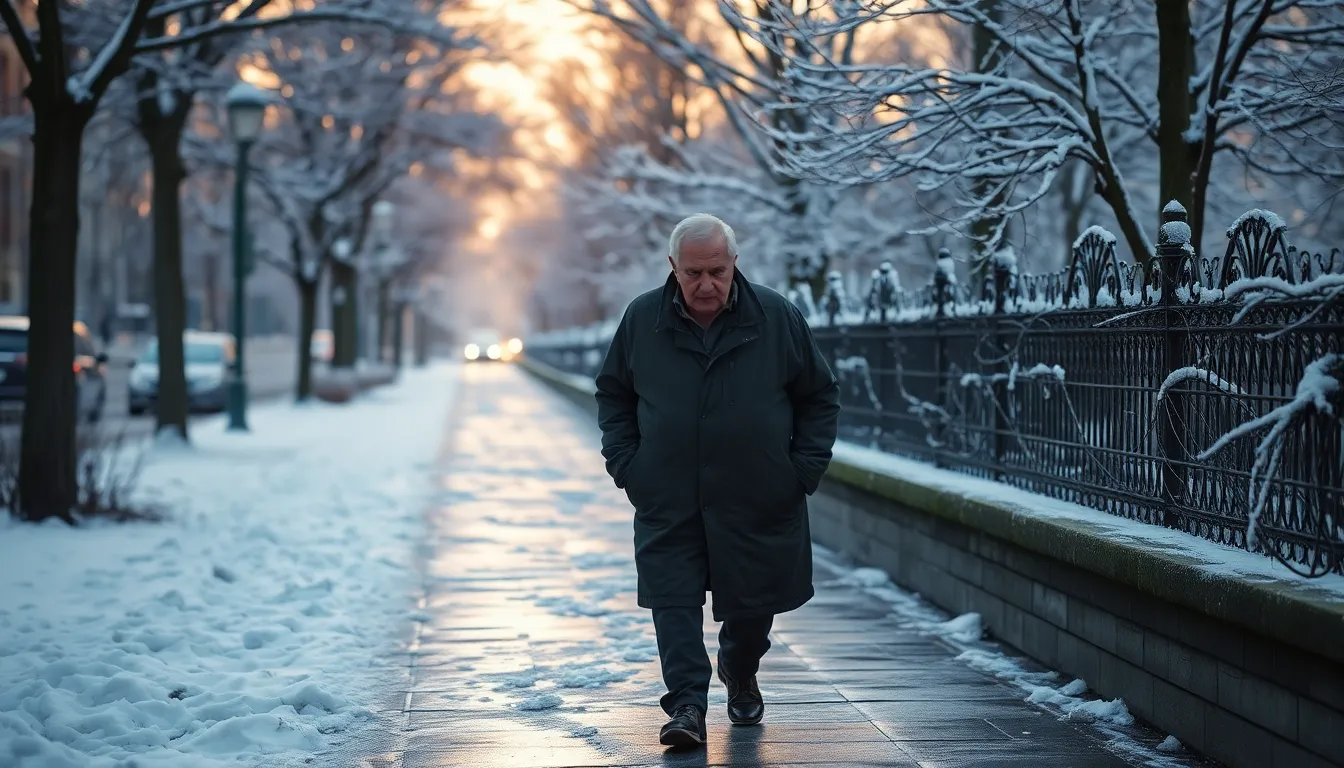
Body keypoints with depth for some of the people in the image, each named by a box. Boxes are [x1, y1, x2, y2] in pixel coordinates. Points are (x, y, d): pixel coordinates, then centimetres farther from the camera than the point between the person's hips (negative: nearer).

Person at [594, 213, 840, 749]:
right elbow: (613, 394, 13)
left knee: (753, 601, 12)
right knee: (673, 598, -9)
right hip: (667, 503, 0)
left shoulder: (778, 317, -3)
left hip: (758, 500, 0)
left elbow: (820, 396, 7)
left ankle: (739, 670, 41)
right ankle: (687, 705, -5)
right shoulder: (641, 320, -1)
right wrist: (624, 463, 2)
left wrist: (805, 468, -1)